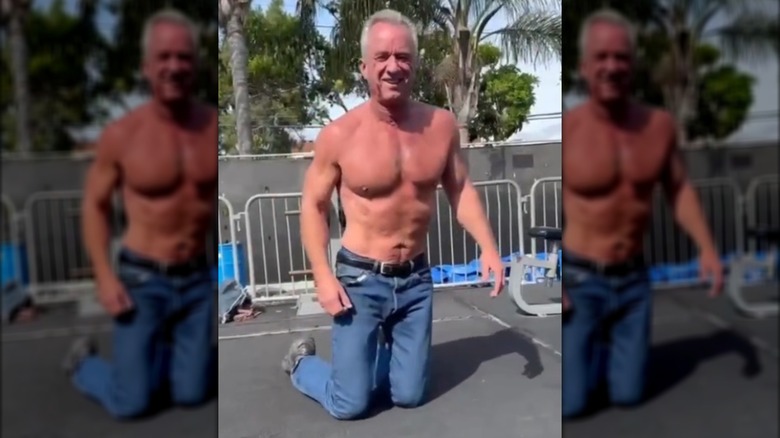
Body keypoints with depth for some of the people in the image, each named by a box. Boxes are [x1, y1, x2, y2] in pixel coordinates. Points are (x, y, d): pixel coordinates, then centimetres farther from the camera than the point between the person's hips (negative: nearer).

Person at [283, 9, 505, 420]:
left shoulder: (441, 124, -3)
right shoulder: (339, 135, -13)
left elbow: (461, 190, 9)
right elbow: (313, 205, -3)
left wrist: (488, 247, -2)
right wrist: (323, 277, -10)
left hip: (416, 279, 4)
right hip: (360, 279, -3)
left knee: (409, 396, 15)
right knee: (351, 404, 5)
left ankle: (366, 358, 45)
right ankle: (302, 361, 34)